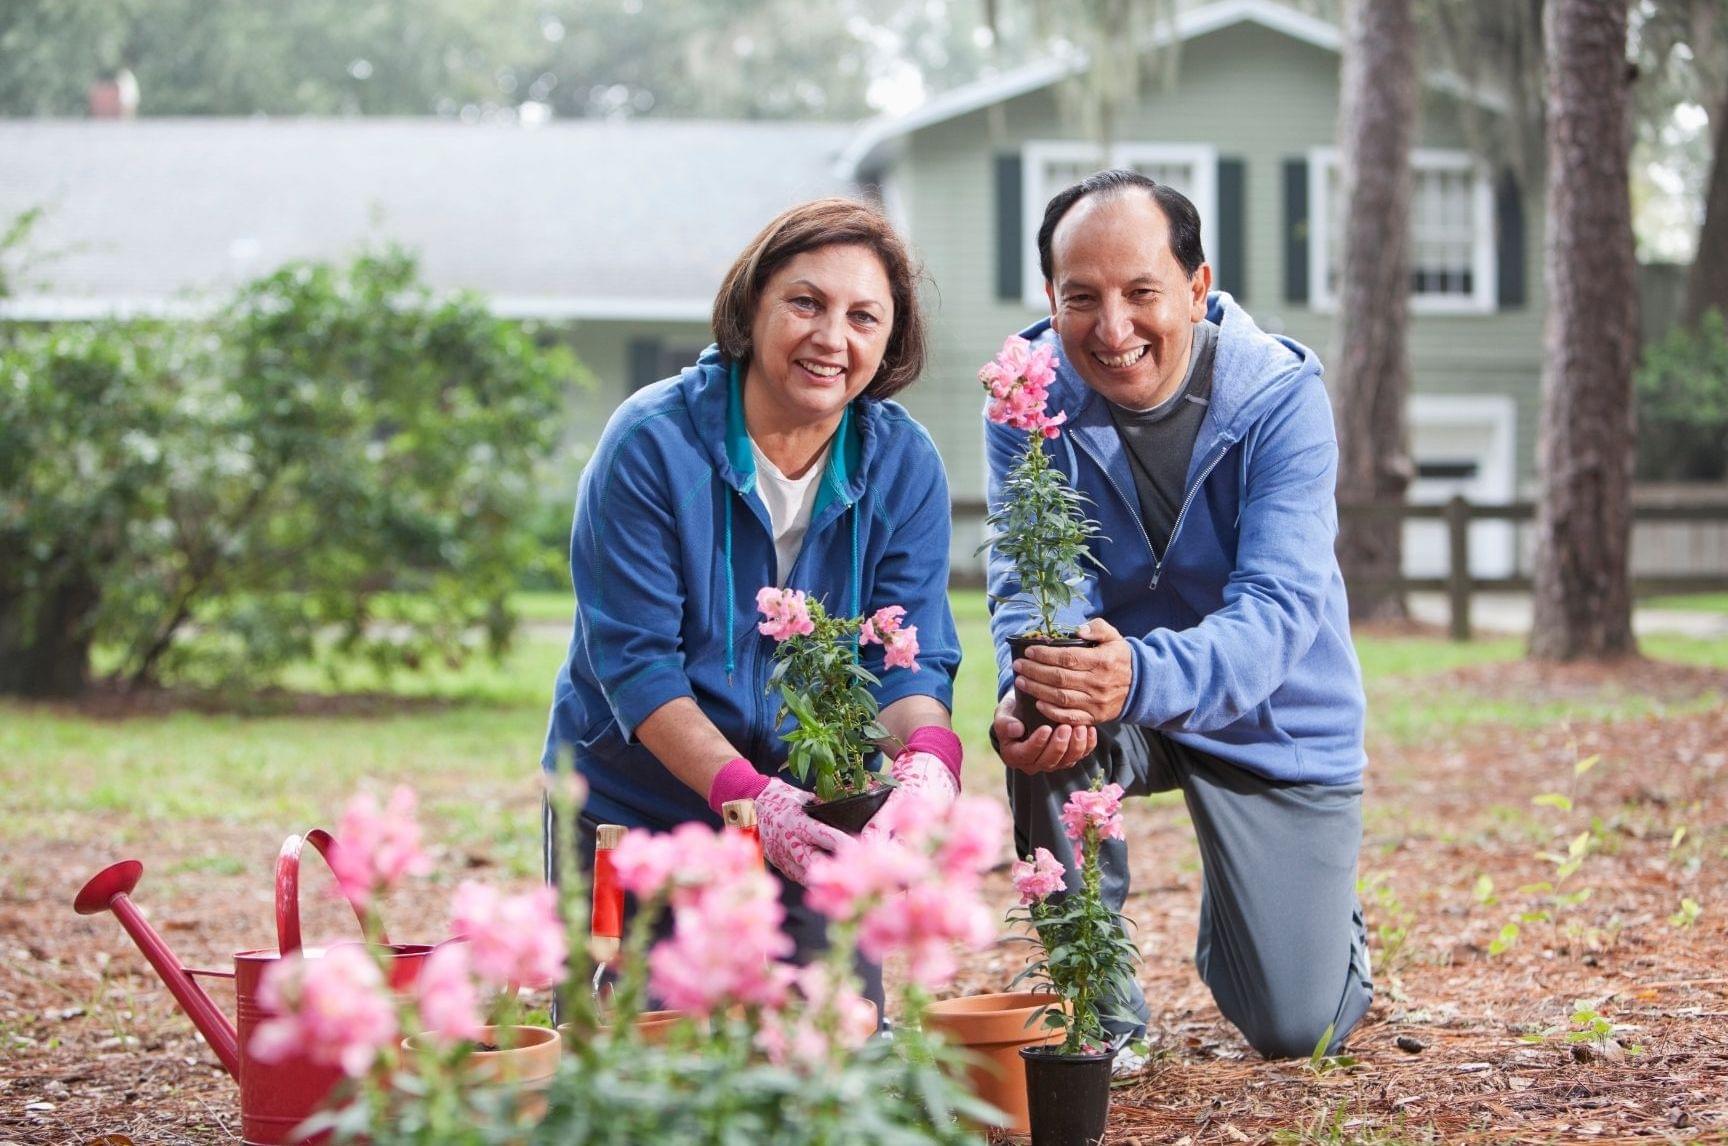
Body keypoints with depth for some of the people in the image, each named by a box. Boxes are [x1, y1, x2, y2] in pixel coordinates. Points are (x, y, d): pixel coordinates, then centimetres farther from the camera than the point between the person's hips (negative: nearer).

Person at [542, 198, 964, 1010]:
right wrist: (749, 795, -34)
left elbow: (912, 656, -11)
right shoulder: (651, 443, -18)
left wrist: (926, 761, -35)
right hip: (632, 808, -3)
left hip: (805, 813, 3)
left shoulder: (904, 465, -7)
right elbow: (634, 660, -21)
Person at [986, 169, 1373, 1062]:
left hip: (1272, 722, -1)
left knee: (1296, 1032, -4)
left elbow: (1280, 610, -34)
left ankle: (1323, 914, 34)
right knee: (1046, 727, -34)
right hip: (1121, 712, 2)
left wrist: (1143, 675, -55)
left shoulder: (1281, 395, -23)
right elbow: (1032, 579, -22)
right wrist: (1029, 688, -48)